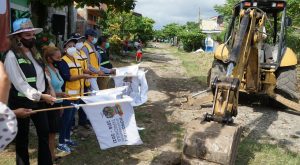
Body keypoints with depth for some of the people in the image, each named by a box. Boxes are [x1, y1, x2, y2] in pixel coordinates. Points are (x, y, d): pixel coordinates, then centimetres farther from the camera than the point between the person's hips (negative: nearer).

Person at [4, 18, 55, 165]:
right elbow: (20, 83, -21)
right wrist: (40, 96, -26)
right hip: (21, 102, -7)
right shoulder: (12, 56, -15)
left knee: (44, 133, 12)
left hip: (39, 100, 7)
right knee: (22, 137, 10)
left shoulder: (35, 53, 8)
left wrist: (47, 93, 8)